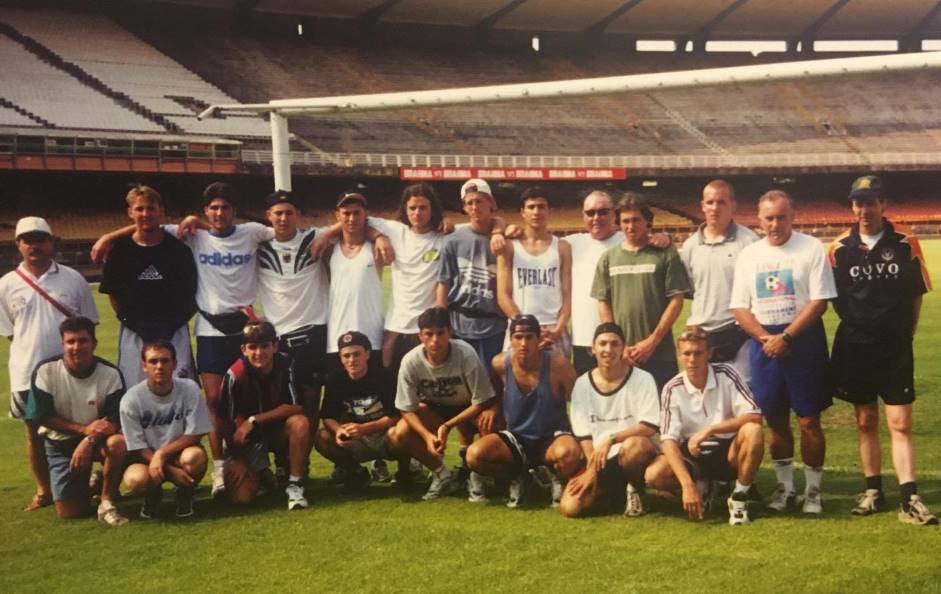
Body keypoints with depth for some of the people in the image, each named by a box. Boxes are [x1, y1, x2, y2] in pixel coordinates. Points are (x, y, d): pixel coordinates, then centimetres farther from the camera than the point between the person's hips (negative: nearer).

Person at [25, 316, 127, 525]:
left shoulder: (110, 374, -15)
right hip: (61, 442, 1)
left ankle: (107, 502, -14)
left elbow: (115, 420, -14)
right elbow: (43, 417, -12)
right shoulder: (46, 371, -15)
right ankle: (88, 482, 28)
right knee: (70, 512, -8)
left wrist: (89, 441, -32)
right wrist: (84, 429, -23)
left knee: (118, 443, -37)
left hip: (98, 438, 0)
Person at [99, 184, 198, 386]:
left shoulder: (178, 248, -1)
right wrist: (127, 318, 4)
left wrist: (180, 319, 4)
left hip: (174, 333, 0)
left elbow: (191, 292, 7)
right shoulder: (121, 249, 0)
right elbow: (112, 293, 9)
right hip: (134, 334, 1)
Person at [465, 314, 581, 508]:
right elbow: (493, 396, 15)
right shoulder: (500, 364, -10)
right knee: (474, 455, -25)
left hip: (552, 438, -3)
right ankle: (517, 477, 8)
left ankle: (558, 479, 1)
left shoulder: (558, 365, -18)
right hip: (516, 438, 3)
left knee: (568, 453, -40)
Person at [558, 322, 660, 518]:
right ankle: (613, 490, 15)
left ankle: (635, 490, -6)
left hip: (637, 454, -3)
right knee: (570, 507, -19)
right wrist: (592, 468, -11)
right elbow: (583, 434, 2)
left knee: (633, 445, -41)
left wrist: (611, 439, -24)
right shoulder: (582, 385, 3)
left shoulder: (642, 379, -7)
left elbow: (650, 427, -16)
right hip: (599, 461, 4)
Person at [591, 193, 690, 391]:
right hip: (620, 357, 2)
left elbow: (676, 301, -2)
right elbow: (603, 304, 9)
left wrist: (652, 341, -9)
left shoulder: (665, 254, 2)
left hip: (660, 354, -2)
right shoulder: (608, 258, 11)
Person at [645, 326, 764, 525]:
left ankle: (739, 497, -13)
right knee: (655, 474, -27)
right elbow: (668, 440, -19)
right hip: (693, 455, 1)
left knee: (752, 431, -33)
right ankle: (700, 486, 6)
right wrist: (687, 485, -32)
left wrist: (709, 430, -30)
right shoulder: (673, 390, -11)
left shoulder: (726, 374, -12)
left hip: (728, 451, -1)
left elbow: (754, 416, -21)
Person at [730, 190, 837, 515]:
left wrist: (786, 337, -14)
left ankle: (813, 489, 11)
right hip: (764, 344, 3)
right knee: (775, 420, 9)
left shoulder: (811, 248, -3)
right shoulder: (749, 255, 8)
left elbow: (819, 301, -9)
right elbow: (739, 307, 6)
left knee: (809, 420, -1)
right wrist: (766, 338, -9)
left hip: (803, 341, -3)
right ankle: (785, 486, 21)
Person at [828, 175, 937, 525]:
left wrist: (904, 334, 4)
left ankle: (909, 499, -4)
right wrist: (858, 326, 4)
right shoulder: (840, 248, 0)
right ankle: (873, 492, 21)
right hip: (854, 348, 2)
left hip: (895, 349, -2)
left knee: (900, 424, -4)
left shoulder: (906, 243, -3)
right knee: (866, 422, 11)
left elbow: (916, 294, 5)